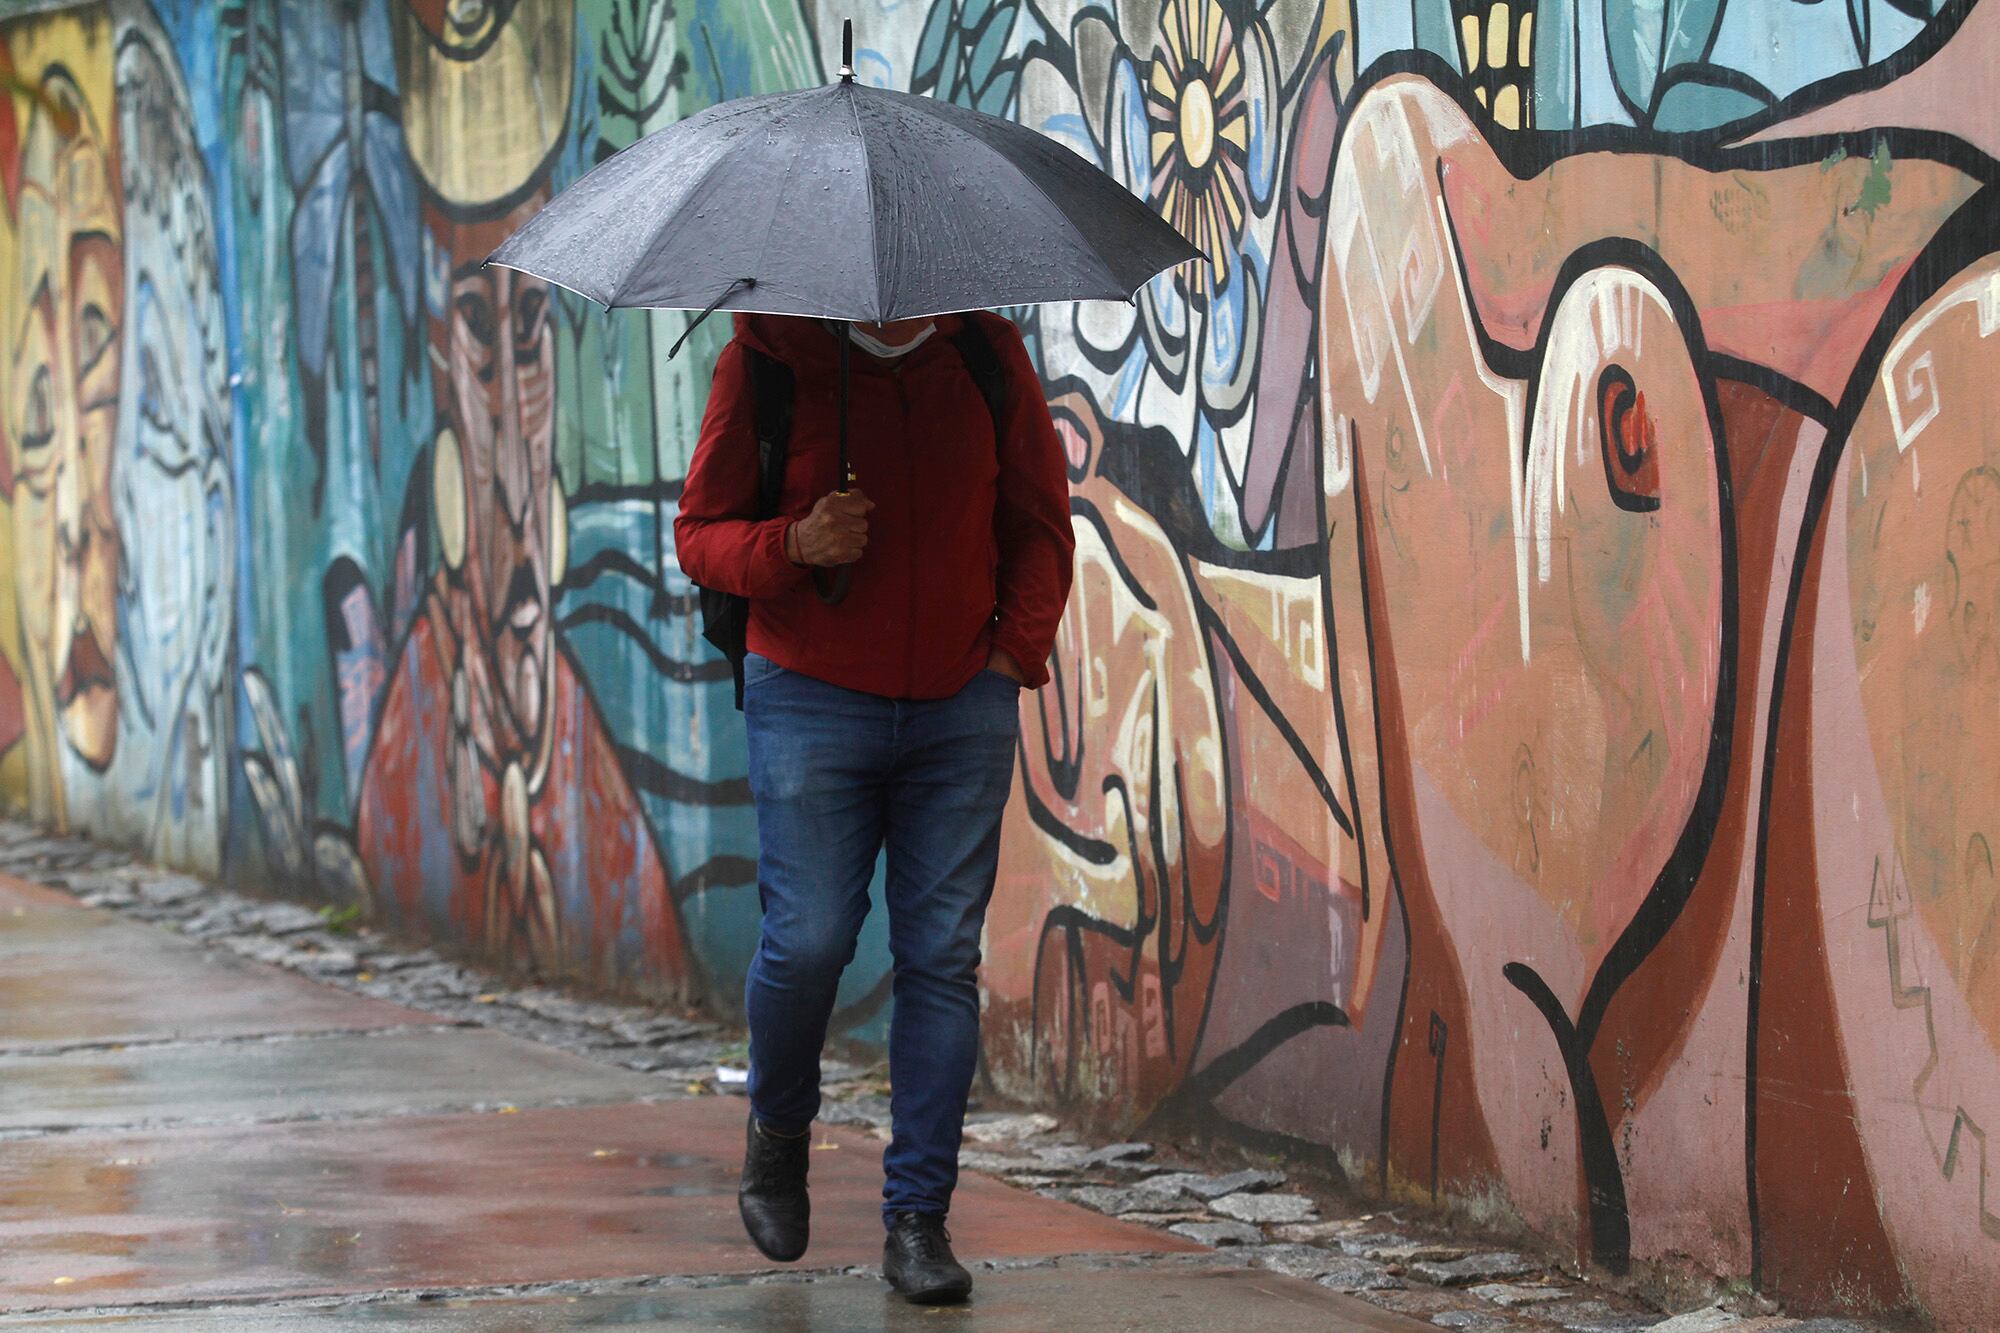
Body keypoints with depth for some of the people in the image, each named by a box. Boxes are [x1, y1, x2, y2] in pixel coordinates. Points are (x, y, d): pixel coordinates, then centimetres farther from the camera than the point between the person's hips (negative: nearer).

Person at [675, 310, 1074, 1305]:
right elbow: (699, 534, 0)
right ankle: (778, 1128, 22)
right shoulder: (764, 359, -4)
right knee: (808, 940, -9)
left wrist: (1018, 647, 0)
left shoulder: (988, 355, 3)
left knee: (942, 956, -2)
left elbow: (1039, 521, 13)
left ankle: (917, 1220, 4)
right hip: (812, 699, -2)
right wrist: (794, 545, -20)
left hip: (962, 704, 2)